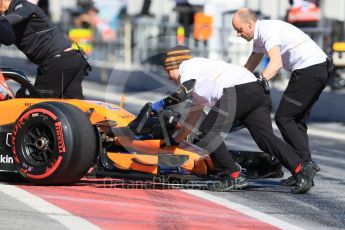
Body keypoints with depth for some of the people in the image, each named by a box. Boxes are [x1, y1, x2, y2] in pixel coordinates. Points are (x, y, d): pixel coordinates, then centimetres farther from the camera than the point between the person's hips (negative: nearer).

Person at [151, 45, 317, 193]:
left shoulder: (188, 66, 14)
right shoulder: (197, 84, 40)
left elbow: (185, 93, -7)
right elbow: (191, 120, 45)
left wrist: (162, 104, 6)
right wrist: (174, 141, 52)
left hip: (237, 90, -9)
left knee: (209, 130, 0)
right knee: (266, 138, -2)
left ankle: (233, 176, -5)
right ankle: (301, 172, -16)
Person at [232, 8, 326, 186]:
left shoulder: (267, 31, -14)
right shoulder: (259, 36, 19)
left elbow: (276, 64, -27)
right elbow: (248, 68, 29)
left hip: (309, 70, -10)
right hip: (320, 70, 10)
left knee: (283, 117, -8)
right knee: (297, 119, 13)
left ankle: (306, 162, -12)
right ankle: (305, 166, 9)